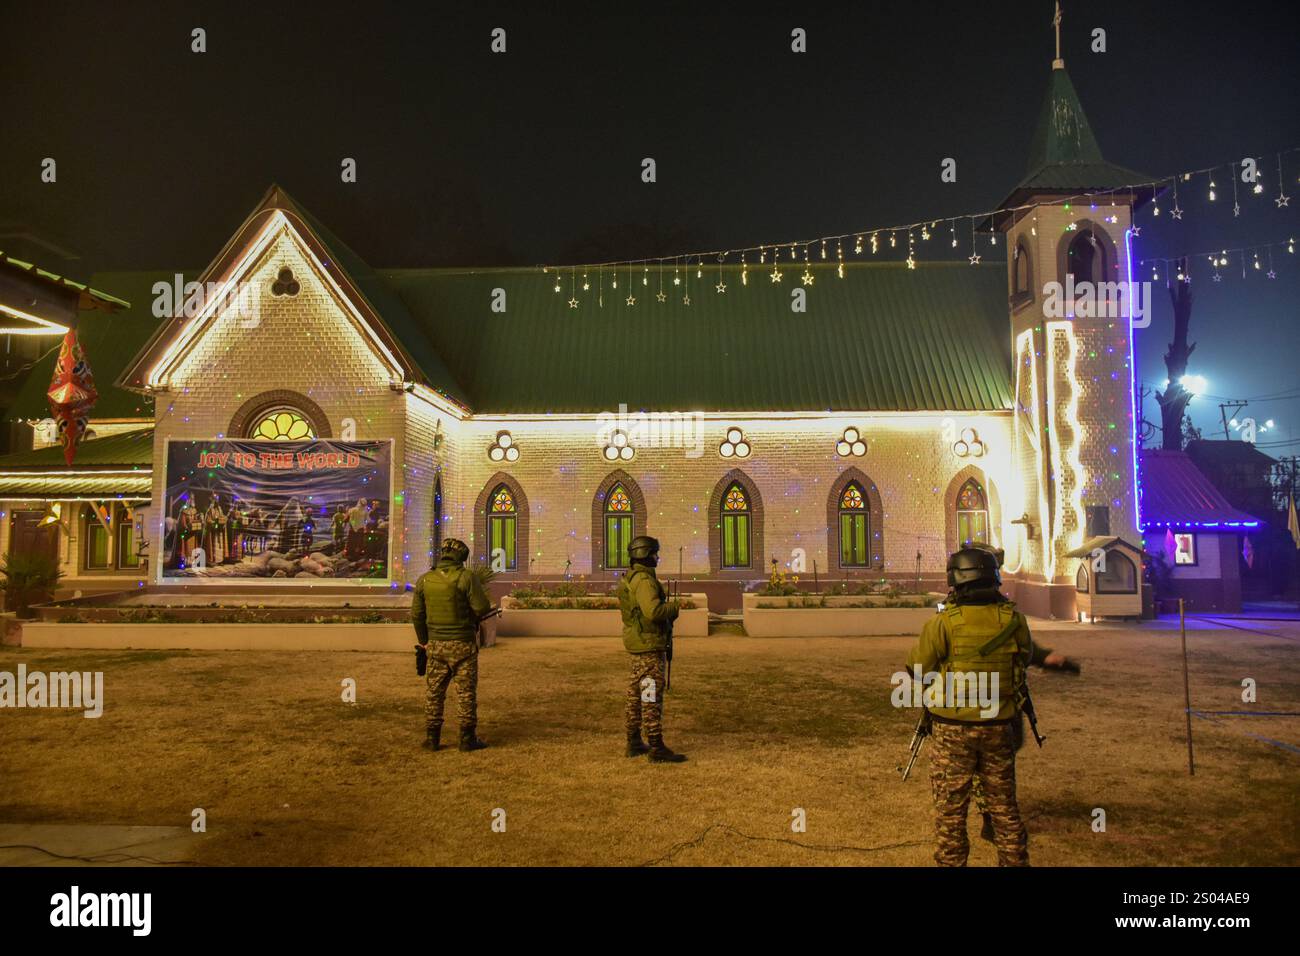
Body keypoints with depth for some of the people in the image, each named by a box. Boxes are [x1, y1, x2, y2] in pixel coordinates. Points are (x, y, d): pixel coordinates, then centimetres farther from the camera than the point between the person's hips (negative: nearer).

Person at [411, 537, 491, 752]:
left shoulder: (424, 579, 2)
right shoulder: (466, 576, -12)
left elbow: (416, 614, 8)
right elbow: (482, 607, -16)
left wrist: (423, 641, 20)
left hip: (436, 644, 4)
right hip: (462, 644, -4)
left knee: (434, 691, 12)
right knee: (466, 691, 4)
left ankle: (432, 737, 15)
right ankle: (467, 738, 7)